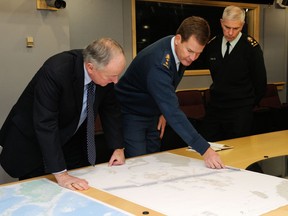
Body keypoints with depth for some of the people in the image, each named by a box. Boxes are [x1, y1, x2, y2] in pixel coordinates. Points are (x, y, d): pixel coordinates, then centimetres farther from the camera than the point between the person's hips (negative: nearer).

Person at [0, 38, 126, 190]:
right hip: (33, 141, -5)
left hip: (72, 140, 5)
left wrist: (118, 147, -5)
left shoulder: (106, 70, -16)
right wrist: (61, 174, -38)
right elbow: (45, 123, -36)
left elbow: (110, 109, -1)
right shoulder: (55, 70, -35)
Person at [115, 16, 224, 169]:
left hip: (153, 113, 8)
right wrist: (205, 150, -48)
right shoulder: (158, 63, -38)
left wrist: (164, 112, -1)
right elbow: (173, 113, -44)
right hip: (131, 114, -8)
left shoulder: (181, 51, -10)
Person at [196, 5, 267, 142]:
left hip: (240, 112, -4)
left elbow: (260, 83, -4)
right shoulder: (213, 44, 4)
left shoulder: (251, 47, -10)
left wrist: (247, 105, 5)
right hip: (214, 109, 4)